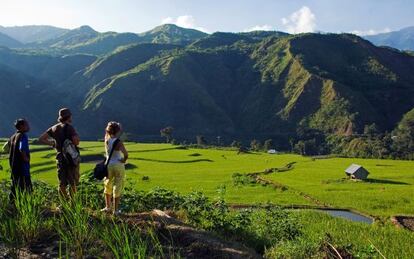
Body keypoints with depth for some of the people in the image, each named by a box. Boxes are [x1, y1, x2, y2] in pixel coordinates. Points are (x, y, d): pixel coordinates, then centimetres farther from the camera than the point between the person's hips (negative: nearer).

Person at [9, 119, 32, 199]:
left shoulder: (13, 137, 13)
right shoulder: (23, 136, -14)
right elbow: (22, 149, -29)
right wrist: (26, 158, -16)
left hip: (14, 166, 9)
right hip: (22, 166, -9)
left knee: (15, 187, 15)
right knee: (26, 187, -4)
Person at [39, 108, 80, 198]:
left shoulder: (54, 128, 8)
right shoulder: (69, 127, -11)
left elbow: (41, 139, 10)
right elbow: (76, 141, -24)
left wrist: (52, 143, 15)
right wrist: (75, 144, -2)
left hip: (60, 157, 6)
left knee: (62, 183, 12)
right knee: (73, 183, 2)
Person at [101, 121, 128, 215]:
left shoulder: (106, 140, -2)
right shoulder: (118, 142, -16)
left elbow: (107, 131, 22)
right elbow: (126, 154, -27)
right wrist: (124, 160, -9)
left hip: (109, 165, 5)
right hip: (118, 166, -5)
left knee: (108, 186, 21)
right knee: (117, 188, 5)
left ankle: (108, 207, 31)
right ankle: (116, 210, 10)